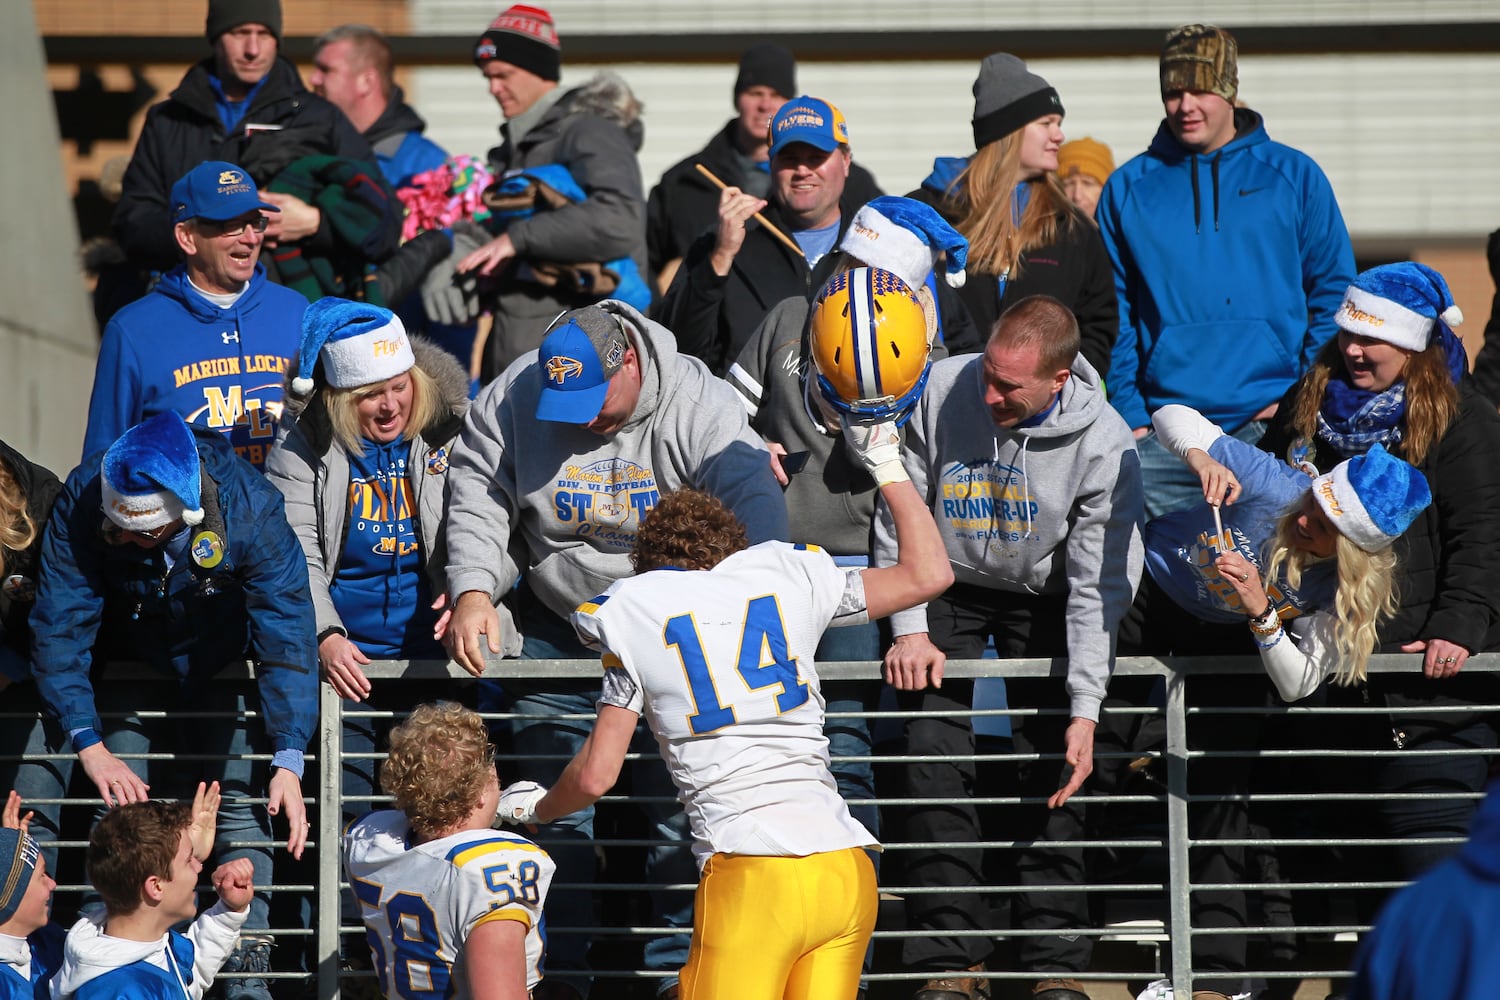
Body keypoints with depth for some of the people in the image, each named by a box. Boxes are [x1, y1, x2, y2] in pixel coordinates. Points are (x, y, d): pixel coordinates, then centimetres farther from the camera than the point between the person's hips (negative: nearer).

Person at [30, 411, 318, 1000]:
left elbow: (287, 633, -29)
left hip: (224, 669, -1)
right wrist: (89, 745, -27)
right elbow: (59, 627, -23)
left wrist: (288, 762, -33)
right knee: (124, 808, -11)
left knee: (241, 800, -13)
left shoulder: (250, 509, -34)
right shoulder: (82, 502, -30)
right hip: (131, 668, 1)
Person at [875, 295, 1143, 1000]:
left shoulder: (1104, 446, -24)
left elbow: (1097, 586, -21)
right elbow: (899, 515, -8)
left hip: (1041, 595, -1)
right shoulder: (940, 392, -21)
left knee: (1055, 770, -10)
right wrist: (908, 629, -12)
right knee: (935, 763, -10)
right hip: (948, 587, 1)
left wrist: (1086, 711, -26)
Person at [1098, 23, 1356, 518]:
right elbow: (1114, 315, 9)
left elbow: (1334, 294, 7)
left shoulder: (1294, 176, 7)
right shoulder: (1128, 189, 9)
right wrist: (1131, 414, -2)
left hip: (1272, 425, -1)